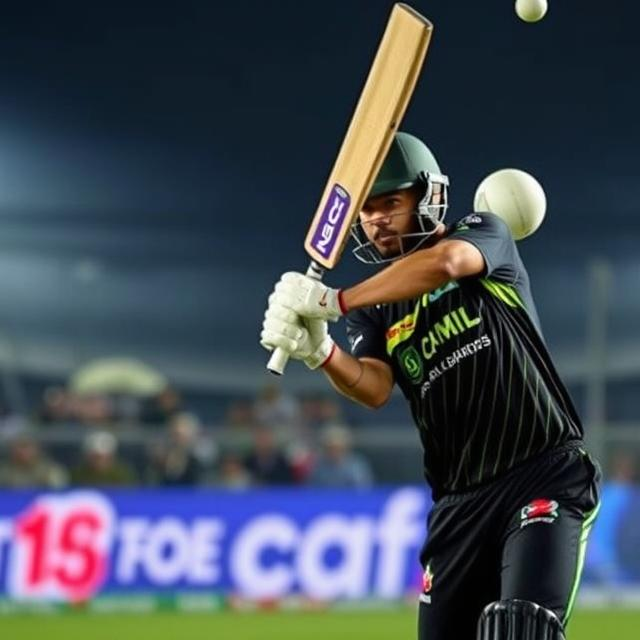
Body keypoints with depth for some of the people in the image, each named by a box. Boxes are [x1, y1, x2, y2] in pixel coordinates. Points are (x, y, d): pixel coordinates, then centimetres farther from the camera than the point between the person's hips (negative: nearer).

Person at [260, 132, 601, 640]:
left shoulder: (484, 234, 4)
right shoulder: (376, 309, 14)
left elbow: (444, 263, -21)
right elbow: (373, 388, -7)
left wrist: (334, 301, -24)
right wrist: (320, 353, -28)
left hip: (547, 473, -5)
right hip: (461, 499, 5)